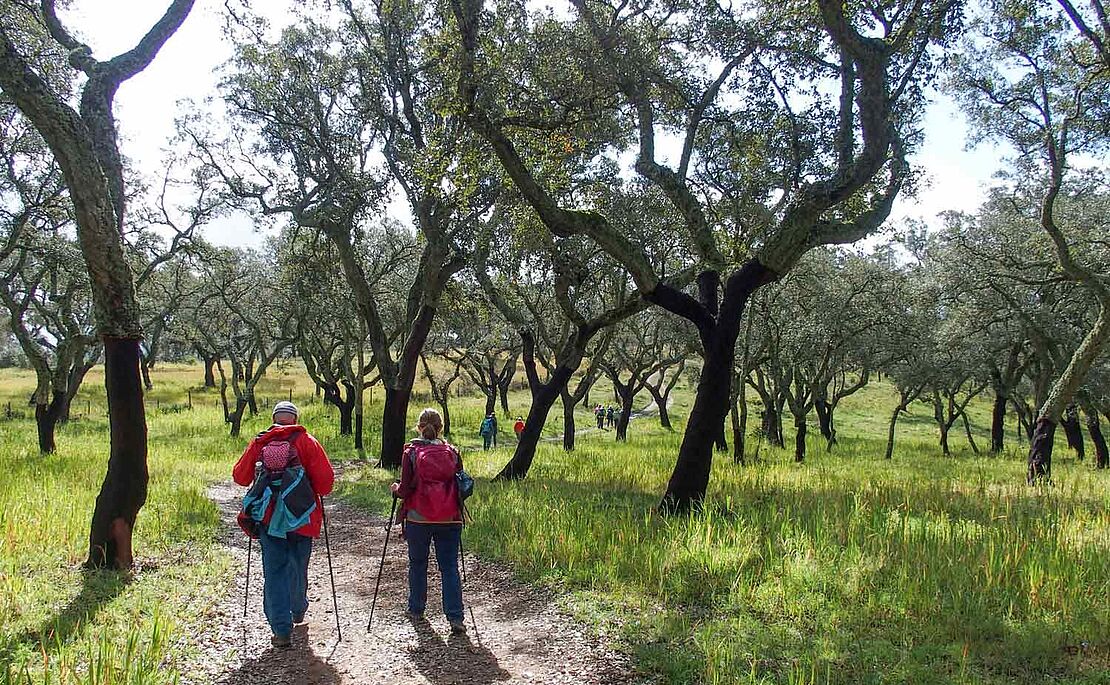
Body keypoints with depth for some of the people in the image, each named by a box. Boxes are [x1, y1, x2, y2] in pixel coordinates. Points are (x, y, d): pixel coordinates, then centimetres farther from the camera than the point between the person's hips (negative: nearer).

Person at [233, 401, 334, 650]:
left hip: (268, 517, 0)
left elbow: (240, 476, 9)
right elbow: (326, 478, -10)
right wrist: (318, 494, 11)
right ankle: (298, 609, 41)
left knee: (274, 571, 4)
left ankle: (281, 629, -2)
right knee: (298, 566, 19)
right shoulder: (306, 441, -4)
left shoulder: (259, 443, 2)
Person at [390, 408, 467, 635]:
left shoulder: (411, 452, -7)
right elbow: (461, 486, 4)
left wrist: (396, 489, 13)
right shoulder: (452, 452, 0)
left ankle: (416, 609, 29)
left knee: (417, 564, 17)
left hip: (418, 518, -1)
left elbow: (405, 489, -9)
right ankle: (455, 617, -4)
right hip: (449, 519, 1)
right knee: (449, 567, 4)